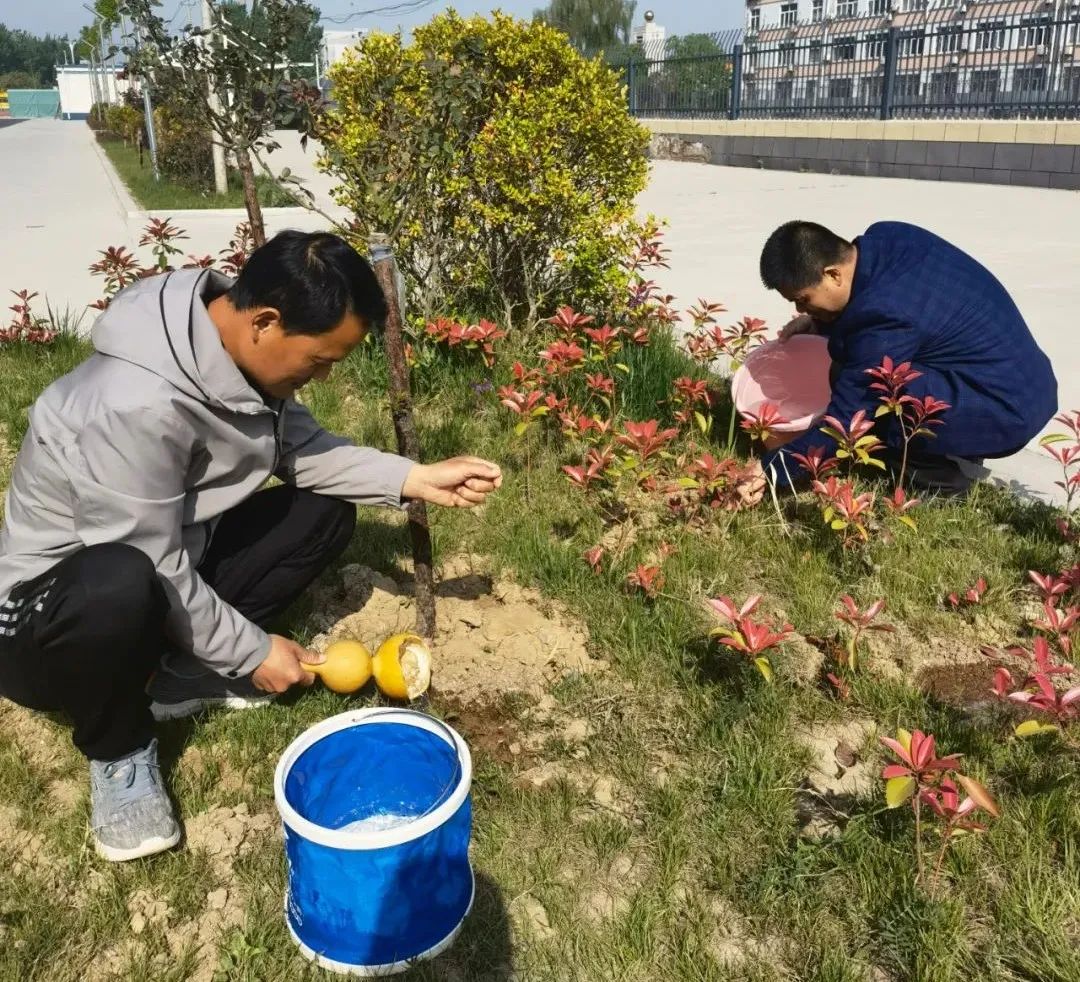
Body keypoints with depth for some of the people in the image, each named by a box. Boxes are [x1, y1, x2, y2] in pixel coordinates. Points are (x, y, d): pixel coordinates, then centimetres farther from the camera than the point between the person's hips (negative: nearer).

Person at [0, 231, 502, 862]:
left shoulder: (239, 349, -11)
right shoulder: (138, 405, -35)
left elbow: (301, 449, 0)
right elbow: (151, 572, -29)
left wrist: (416, 479, -11)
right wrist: (251, 652, -17)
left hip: (174, 560, 8)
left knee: (326, 512, -1)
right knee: (119, 586, -42)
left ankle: (184, 669, 4)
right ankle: (120, 750, -9)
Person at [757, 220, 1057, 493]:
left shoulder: (885, 315, -29)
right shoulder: (886, 237, -5)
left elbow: (844, 416, -23)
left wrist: (772, 470, -18)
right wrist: (819, 323, 3)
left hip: (1007, 409, -10)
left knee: (864, 387, -23)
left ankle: (948, 468, -4)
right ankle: (952, 452, 12)